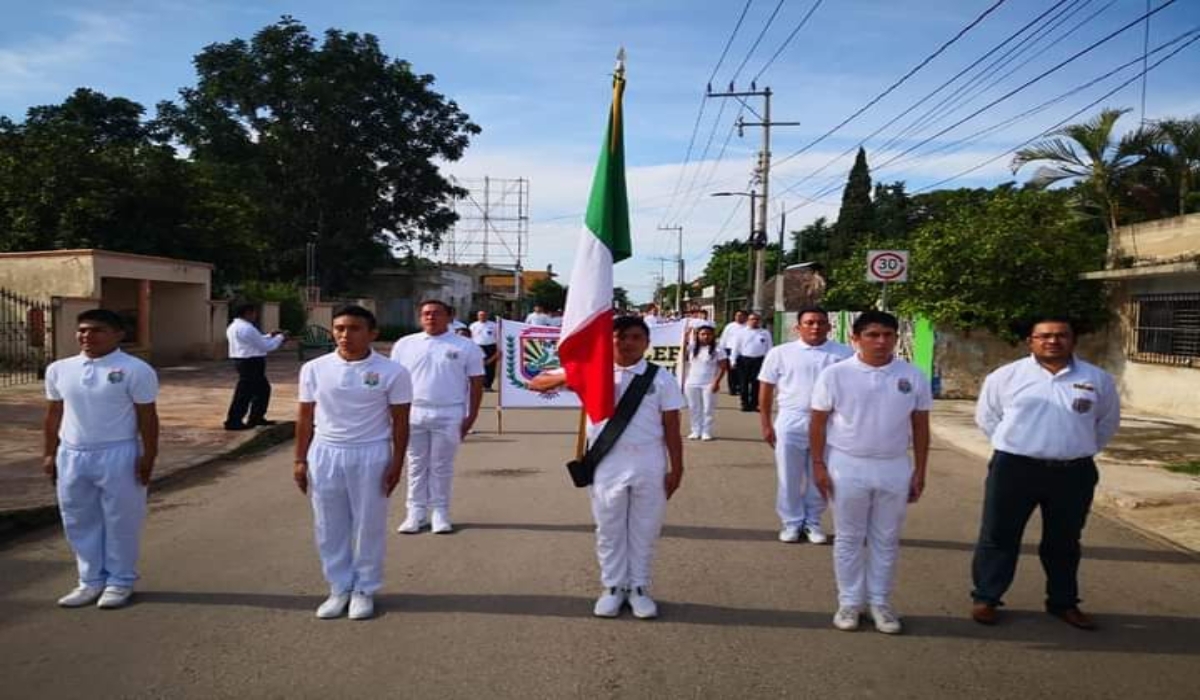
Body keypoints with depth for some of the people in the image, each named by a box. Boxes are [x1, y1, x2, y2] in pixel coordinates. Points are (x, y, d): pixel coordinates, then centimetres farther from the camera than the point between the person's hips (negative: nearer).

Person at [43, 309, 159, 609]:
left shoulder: (135, 370, -10)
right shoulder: (59, 369, 7)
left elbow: (147, 417, -9)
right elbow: (53, 415, 13)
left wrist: (148, 456, -11)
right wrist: (50, 453, 12)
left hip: (117, 455, -5)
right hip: (71, 455, 5)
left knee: (120, 520, 4)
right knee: (79, 521, 12)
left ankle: (120, 581, 18)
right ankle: (91, 580, 25)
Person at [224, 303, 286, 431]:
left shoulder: (234, 326, 16)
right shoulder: (247, 328, -17)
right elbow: (266, 346, -14)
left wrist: (270, 336, 18)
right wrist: (279, 338, 0)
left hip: (244, 362, 11)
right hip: (251, 363, -11)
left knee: (263, 388, 17)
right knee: (245, 393, -4)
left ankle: (256, 418, 23)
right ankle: (233, 422, 2)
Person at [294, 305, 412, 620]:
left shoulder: (392, 372, -6)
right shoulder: (314, 369, 1)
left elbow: (400, 421, -3)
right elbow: (305, 418, 7)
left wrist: (396, 462, -6)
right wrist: (300, 460, 6)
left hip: (370, 454, -2)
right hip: (325, 453, 3)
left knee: (369, 526, 6)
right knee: (329, 527, 10)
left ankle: (364, 590, 22)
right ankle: (339, 589, 24)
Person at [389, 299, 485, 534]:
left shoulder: (465, 347, 0)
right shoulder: (405, 344, 7)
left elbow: (476, 383, 2)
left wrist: (471, 416, -2)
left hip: (449, 415, -2)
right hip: (413, 414, 2)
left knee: (441, 466, 5)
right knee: (416, 465, 9)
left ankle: (440, 513, 15)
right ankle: (416, 513, 18)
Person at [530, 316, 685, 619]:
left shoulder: (661, 379, 0)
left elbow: (671, 428, 2)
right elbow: (536, 383, -2)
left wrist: (676, 469, -2)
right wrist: (566, 377, -21)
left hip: (648, 461, 0)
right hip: (607, 461, 0)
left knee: (644, 530, 11)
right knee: (609, 529, 12)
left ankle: (639, 588, 26)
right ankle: (613, 587, 27)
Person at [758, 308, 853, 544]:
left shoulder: (844, 354, -1)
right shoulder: (781, 353, 0)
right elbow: (766, 390, 4)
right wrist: (765, 424, 2)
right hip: (790, 423, 0)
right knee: (789, 477, 8)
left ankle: (812, 522, 27)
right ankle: (792, 522, 23)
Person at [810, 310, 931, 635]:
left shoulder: (912, 376, -2)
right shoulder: (835, 374, -9)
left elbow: (920, 426, 5)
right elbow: (818, 422, -4)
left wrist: (919, 471, 4)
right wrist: (818, 465, -6)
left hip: (894, 467, 2)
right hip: (847, 465, -2)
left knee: (886, 540, 12)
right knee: (849, 538, 9)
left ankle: (880, 601, 26)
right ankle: (849, 601, 22)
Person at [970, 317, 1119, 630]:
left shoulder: (1098, 379, 2)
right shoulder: (1005, 376, -2)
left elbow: (1107, 422, 16)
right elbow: (986, 416, 9)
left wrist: (1079, 451, 12)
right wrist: (1012, 444, 6)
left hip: (1074, 474, 2)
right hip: (1014, 469, -2)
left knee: (1064, 542, 16)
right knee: (998, 536, 3)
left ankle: (1063, 602, 31)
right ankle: (986, 598, 15)